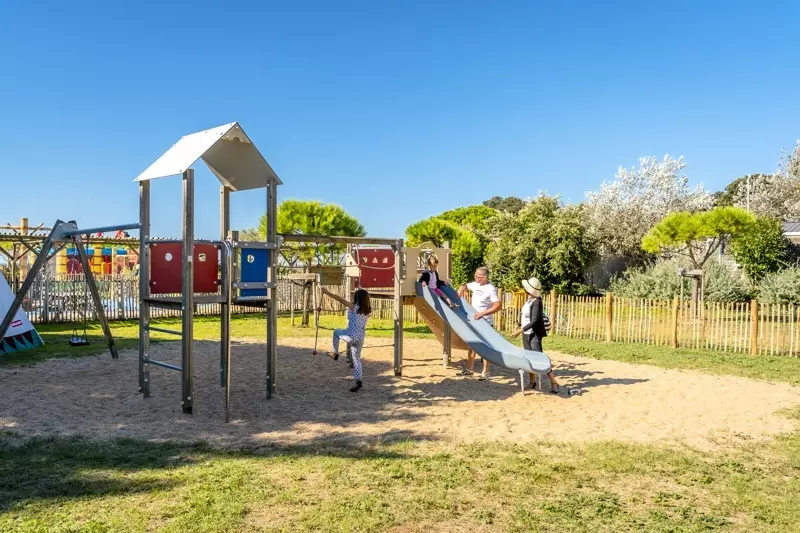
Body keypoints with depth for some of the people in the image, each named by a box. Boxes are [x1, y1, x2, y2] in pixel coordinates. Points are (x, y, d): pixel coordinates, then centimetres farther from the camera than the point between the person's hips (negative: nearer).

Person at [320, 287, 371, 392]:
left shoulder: (354, 307, -13)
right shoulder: (367, 310, 3)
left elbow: (340, 299, -17)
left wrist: (327, 292, -18)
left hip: (351, 336, -6)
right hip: (360, 338, 6)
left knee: (336, 332, 25)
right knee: (357, 359, 16)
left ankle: (335, 353, 25)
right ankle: (358, 381, 11)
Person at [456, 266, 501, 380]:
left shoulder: (491, 289, -18)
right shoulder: (475, 285, 3)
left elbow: (498, 305, -25)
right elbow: (464, 286, 22)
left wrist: (482, 313, -28)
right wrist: (460, 291, 0)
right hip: (473, 321, 8)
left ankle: (485, 373, 10)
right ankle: (469, 369, 27)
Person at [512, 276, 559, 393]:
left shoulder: (537, 302, -20)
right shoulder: (529, 299, 6)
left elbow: (534, 321, -25)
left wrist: (520, 330, -24)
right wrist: (519, 327, 12)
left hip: (534, 334, -9)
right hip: (526, 333, 9)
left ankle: (553, 382, -6)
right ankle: (532, 382, 22)